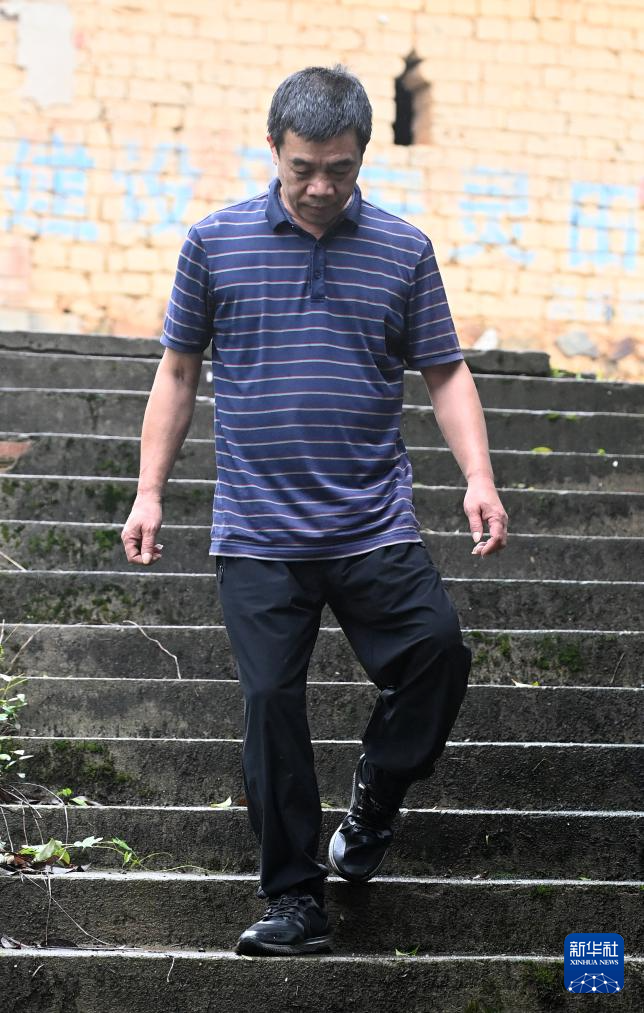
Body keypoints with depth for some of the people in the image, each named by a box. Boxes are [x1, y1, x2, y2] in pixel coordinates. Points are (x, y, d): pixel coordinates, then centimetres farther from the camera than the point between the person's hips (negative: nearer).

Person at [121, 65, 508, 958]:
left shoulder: (403, 251, 5)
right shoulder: (215, 244, 4)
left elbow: (445, 374, 8)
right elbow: (178, 372, 10)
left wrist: (479, 479, -6)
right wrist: (150, 492, 5)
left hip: (376, 529, 1)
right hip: (258, 537, 0)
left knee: (438, 659, -9)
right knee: (273, 703, -1)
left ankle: (371, 808, 20)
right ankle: (295, 901, 9)